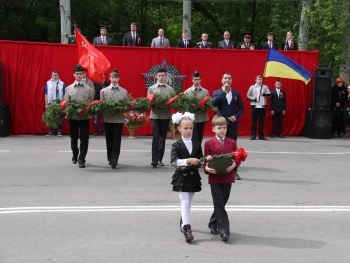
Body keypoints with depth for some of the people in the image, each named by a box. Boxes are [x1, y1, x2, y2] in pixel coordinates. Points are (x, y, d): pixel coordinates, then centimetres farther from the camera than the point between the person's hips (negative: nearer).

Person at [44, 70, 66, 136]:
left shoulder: (62, 84, 0)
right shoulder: (48, 83, 2)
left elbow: (64, 95, 2)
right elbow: (46, 94, 4)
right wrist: (46, 103, 2)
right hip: (50, 103, 1)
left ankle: (59, 131, 8)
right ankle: (50, 131, 11)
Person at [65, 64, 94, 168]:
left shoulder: (88, 89, 5)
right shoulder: (68, 89, 8)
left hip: (84, 117, -1)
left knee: (84, 139, -5)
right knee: (73, 137, 13)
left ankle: (81, 159, 0)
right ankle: (75, 155, 34)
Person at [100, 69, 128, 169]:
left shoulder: (124, 91, 8)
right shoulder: (103, 91, 8)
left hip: (119, 118, -1)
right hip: (108, 118, 1)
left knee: (117, 139, -7)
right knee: (109, 139, 7)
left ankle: (114, 159, -12)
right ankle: (111, 159, 17)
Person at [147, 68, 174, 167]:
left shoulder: (170, 89, 10)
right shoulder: (151, 88, 9)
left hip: (166, 115, 1)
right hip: (155, 115, -1)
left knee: (163, 138, 7)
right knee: (156, 137, -7)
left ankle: (159, 159, 15)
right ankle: (154, 160, -8)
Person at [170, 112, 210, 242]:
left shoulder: (196, 144, 5)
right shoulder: (176, 145, -7)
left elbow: (200, 160, 9)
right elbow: (173, 161, -17)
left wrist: (206, 160, -12)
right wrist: (188, 161, -27)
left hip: (193, 177, 4)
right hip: (181, 177, -4)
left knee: (188, 203, 16)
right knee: (185, 203, -10)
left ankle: (183, 222, 36)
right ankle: (187, 229, -13)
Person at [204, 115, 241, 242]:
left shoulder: (232, 143, 5)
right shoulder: (209, 143, -1)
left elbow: (237, 159, 6)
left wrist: (234, 165, -15)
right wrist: (207, 168, -20)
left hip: (228, 177, 3)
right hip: (214, 178, -3)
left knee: (221, 203, 12)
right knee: (219, 204, -4)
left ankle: (213, 224, 32)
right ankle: (223, 230, -3)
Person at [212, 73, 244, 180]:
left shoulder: (236, 93, 10)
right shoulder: (216, 93, 4)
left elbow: (241, 108, 11)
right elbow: (213, 103, -16)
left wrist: (236, 116, -8)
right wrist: (224, 92, -17)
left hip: (233, 124, 2)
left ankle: (233, 171, 8)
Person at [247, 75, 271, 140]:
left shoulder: (265, 87, 6)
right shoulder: (252, 87, 3)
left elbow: (269, 94, -4)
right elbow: (248, 96, 2)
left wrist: (263, 94, -21)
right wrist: (255, 99, -11)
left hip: (262, 106, 1)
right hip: (254, 106, -1)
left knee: (262, 121, 3)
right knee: (254, 121, 2)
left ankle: (261, 135, 9)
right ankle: (253, 135, 7)